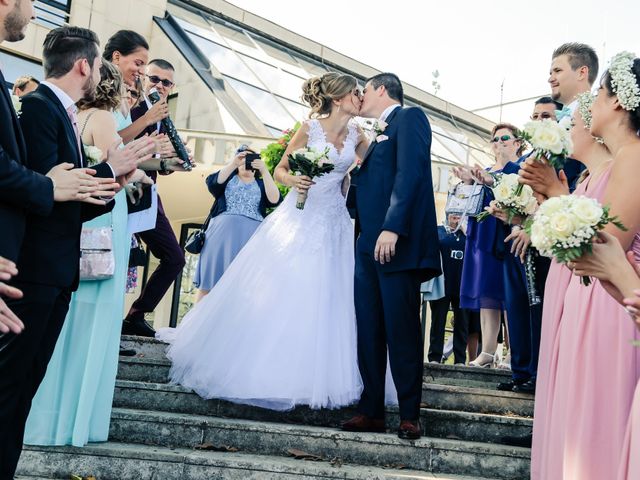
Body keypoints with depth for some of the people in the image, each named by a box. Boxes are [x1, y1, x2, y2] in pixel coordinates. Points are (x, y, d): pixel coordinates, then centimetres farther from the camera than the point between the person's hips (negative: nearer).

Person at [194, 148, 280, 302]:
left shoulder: (262, 184, 18)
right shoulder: (228, 177, 17)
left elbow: (274, 200, -2)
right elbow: (212, 183, -5)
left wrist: (264, 170, -8)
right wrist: (233, 163, -12)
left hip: (251, 235, 1)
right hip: (223, 232, 0)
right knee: (210, 280, -4)